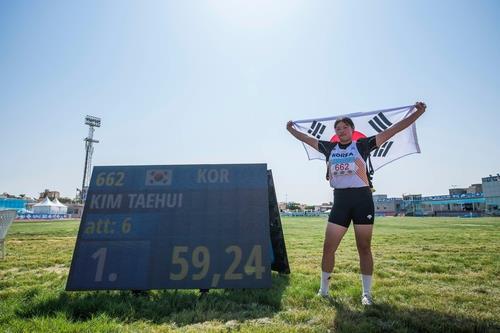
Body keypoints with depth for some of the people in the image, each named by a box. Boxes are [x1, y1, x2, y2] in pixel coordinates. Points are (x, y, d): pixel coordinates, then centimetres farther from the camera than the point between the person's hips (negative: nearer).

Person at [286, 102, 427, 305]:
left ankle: (367, 294, 20)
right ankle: (323, 290, 20)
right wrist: (291, 130, 32)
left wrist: (418, 113, -2)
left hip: (362, 199, -2)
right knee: (328, 247, 2)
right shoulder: (329, 148, 11)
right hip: (340, 201, 3)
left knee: (364, 248, 5)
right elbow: (307, 139, 24)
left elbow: (393, 130, 2)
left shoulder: (363, 145, 3)